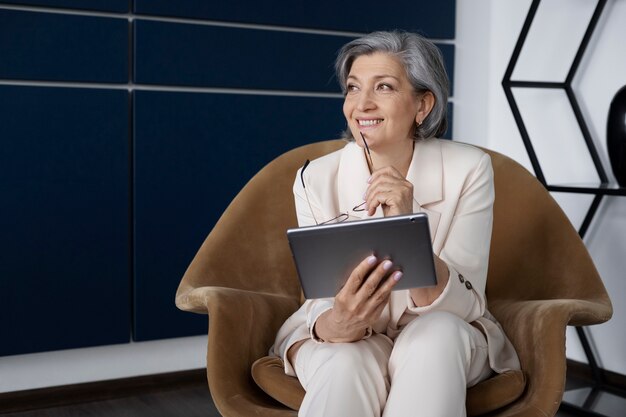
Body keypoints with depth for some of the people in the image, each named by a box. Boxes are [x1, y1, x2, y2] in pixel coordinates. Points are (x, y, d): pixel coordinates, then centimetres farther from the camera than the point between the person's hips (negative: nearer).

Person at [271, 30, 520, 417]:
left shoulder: (469, 169, -15)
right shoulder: (315, 180, -13)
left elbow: (462, 307, -20)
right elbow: (323, 306, -13)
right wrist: (334, 325, -38)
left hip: (443, 342, 1)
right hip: (346, 340, -1)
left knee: (435, 333, -33)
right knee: (346, 364, -35)